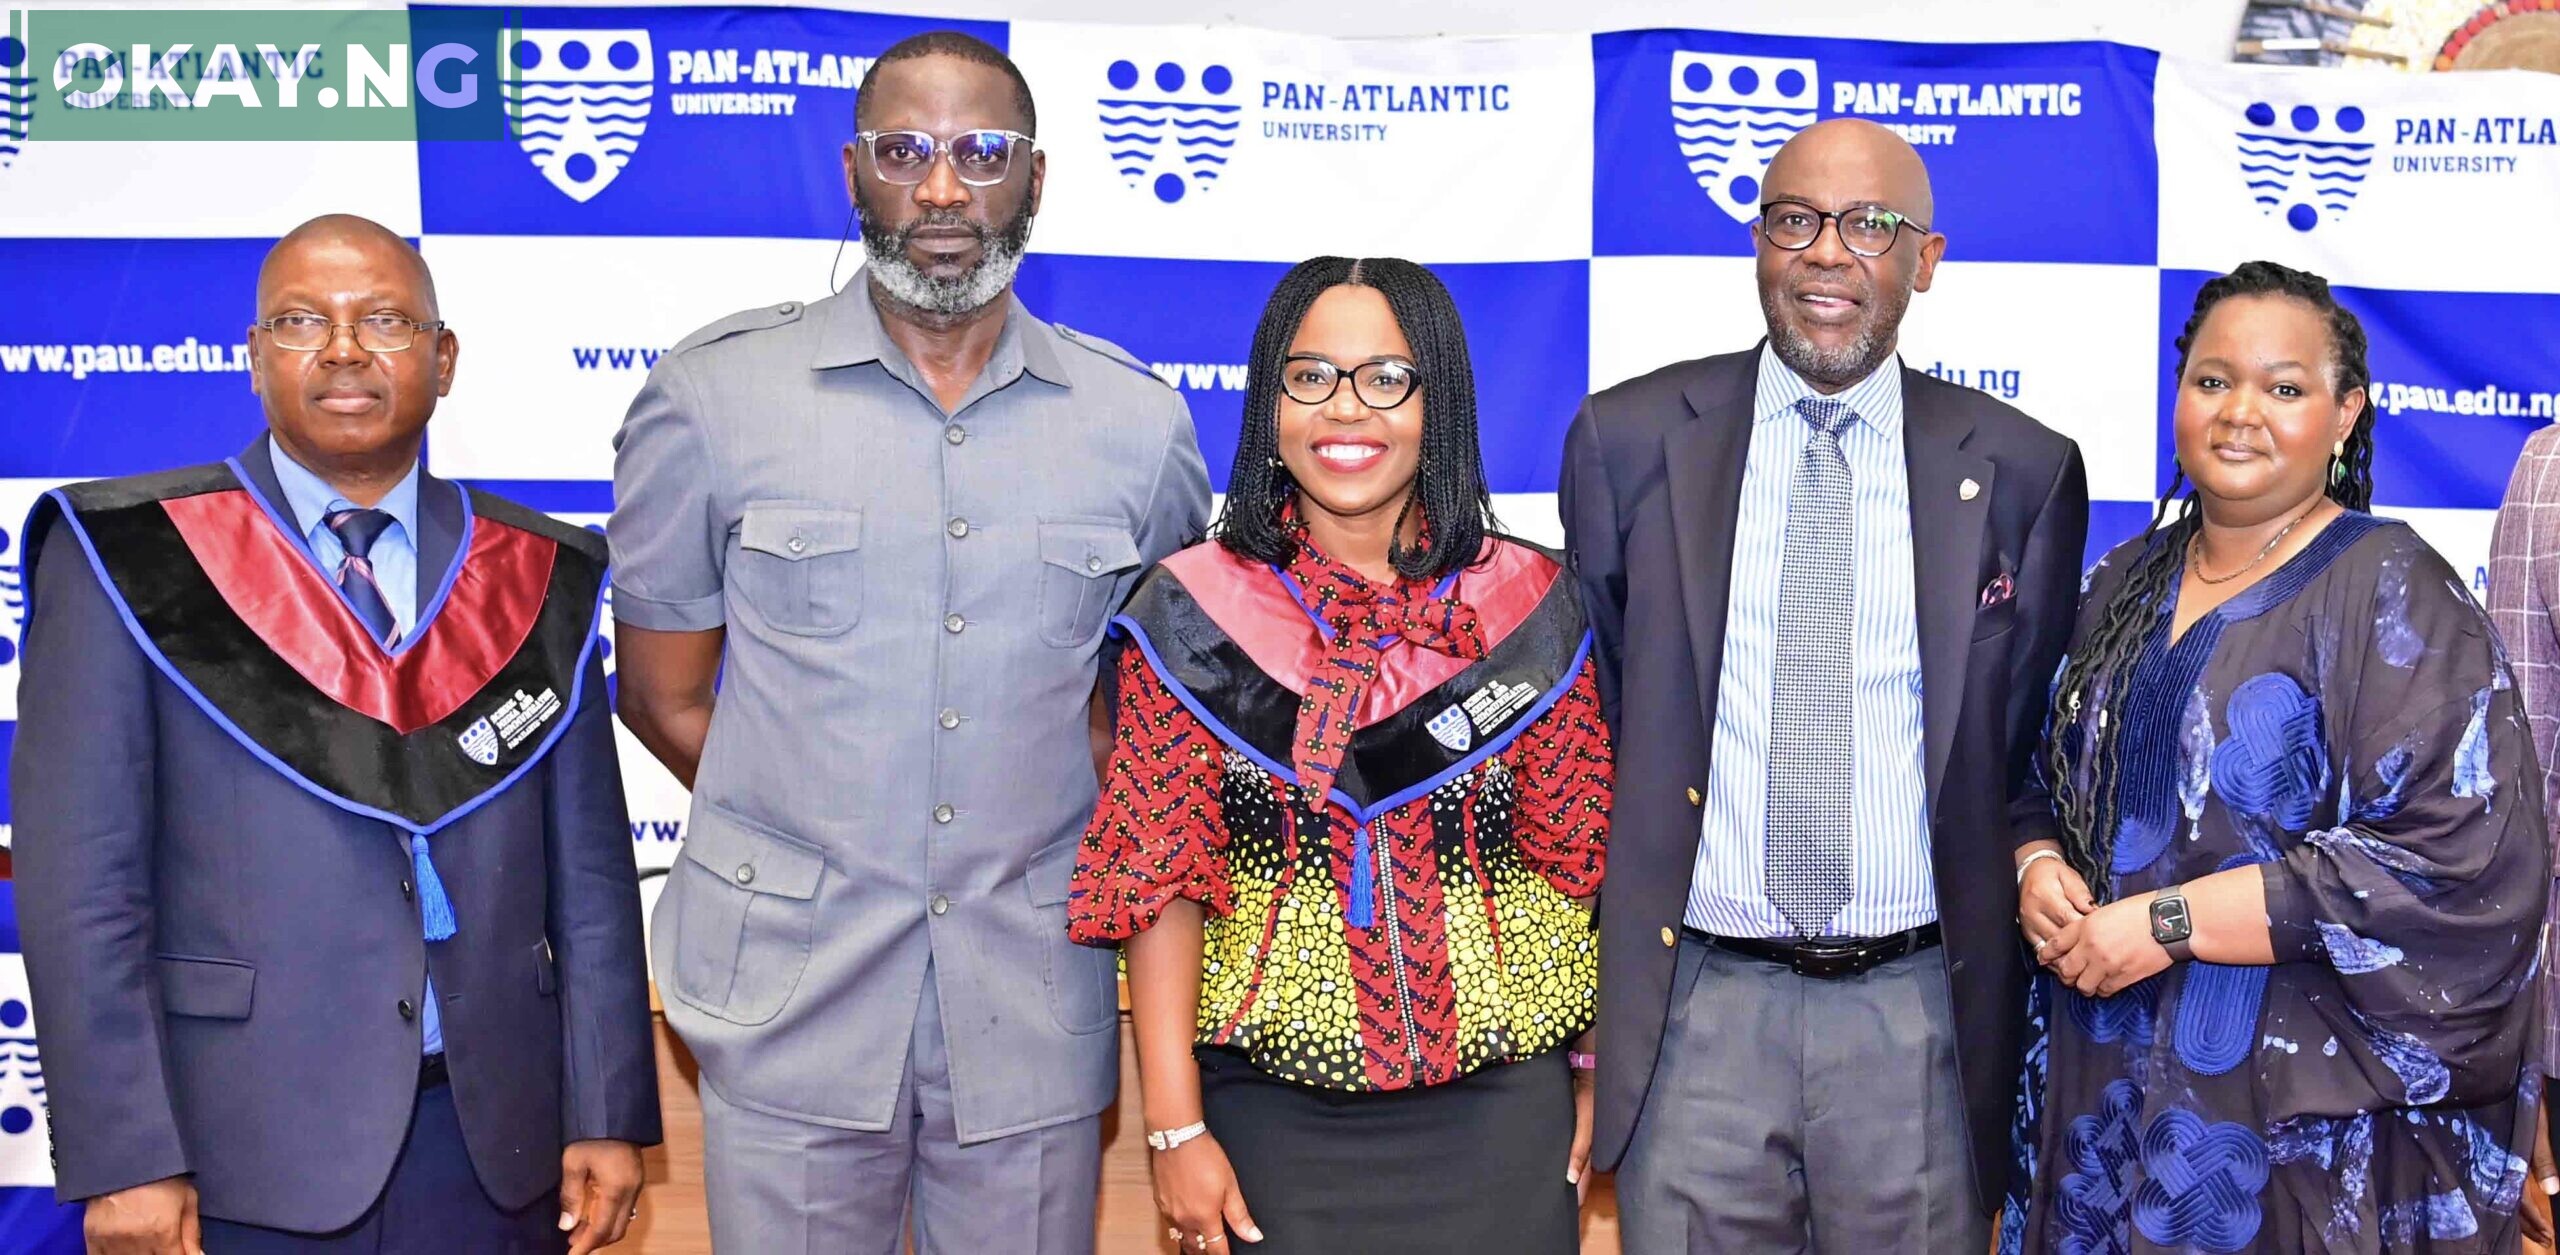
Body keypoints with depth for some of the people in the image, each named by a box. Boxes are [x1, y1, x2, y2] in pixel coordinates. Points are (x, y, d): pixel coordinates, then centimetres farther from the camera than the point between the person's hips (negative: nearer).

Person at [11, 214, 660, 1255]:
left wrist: (608, 1116, 1)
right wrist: (122, 1160, -10)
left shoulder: (536, 578, 7)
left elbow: (590, 870, 5)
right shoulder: (128, 559, -1)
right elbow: (78, 879, -6)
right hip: (241, 1156, -2)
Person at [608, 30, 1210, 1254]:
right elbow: (664, 698, 4)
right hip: (791, 999, -1)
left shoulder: (1138, 422, 1)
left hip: (1037, 1005, 1)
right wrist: (825, 838, 0)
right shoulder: (713, 395, -2)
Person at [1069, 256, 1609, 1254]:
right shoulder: (1194, 618, -3)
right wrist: (1176, 1127, -9)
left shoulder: (1528, 611, 0)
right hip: (1275, 1112, 0)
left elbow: (1579, 863, 3)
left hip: (1501, 1107, 1)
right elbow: (1161, 880, -5)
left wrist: (1601, 1083, 1)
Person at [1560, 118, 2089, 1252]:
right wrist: (1601, 961, 8)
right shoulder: (1628, 441, 2)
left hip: (1918, 1016, 0)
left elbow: (2030, 748, 10)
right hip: (1694, 1011, 0)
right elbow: (1588, 705, 9)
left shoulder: (2024, 472, 2)